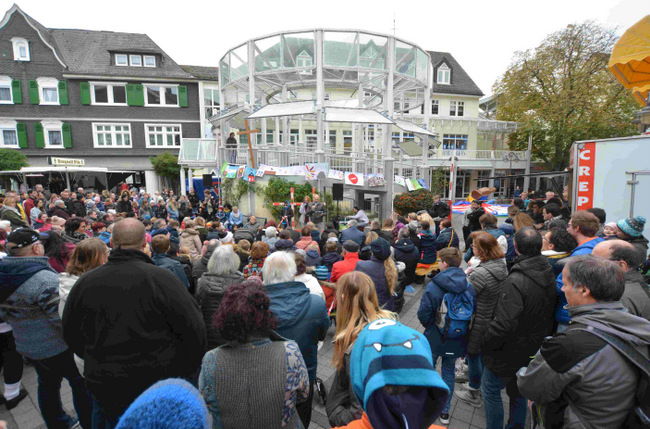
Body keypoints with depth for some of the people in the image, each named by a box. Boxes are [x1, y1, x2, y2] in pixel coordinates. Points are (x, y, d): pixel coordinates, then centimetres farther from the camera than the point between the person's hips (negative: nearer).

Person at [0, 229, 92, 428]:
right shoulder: (45, 279, -29)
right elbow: (63, 319, -28)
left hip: (26, 345, 8)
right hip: (57, 347, -7)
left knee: (47, 384, 24)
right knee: (80, 383, 11)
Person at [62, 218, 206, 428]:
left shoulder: (85, 282, -6)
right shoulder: (160, 278, -21)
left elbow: (70, 332, 9)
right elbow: (194, 330, -20)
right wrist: (186, 372, -4)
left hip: (103, 386, 4)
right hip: (157, 384, -3)